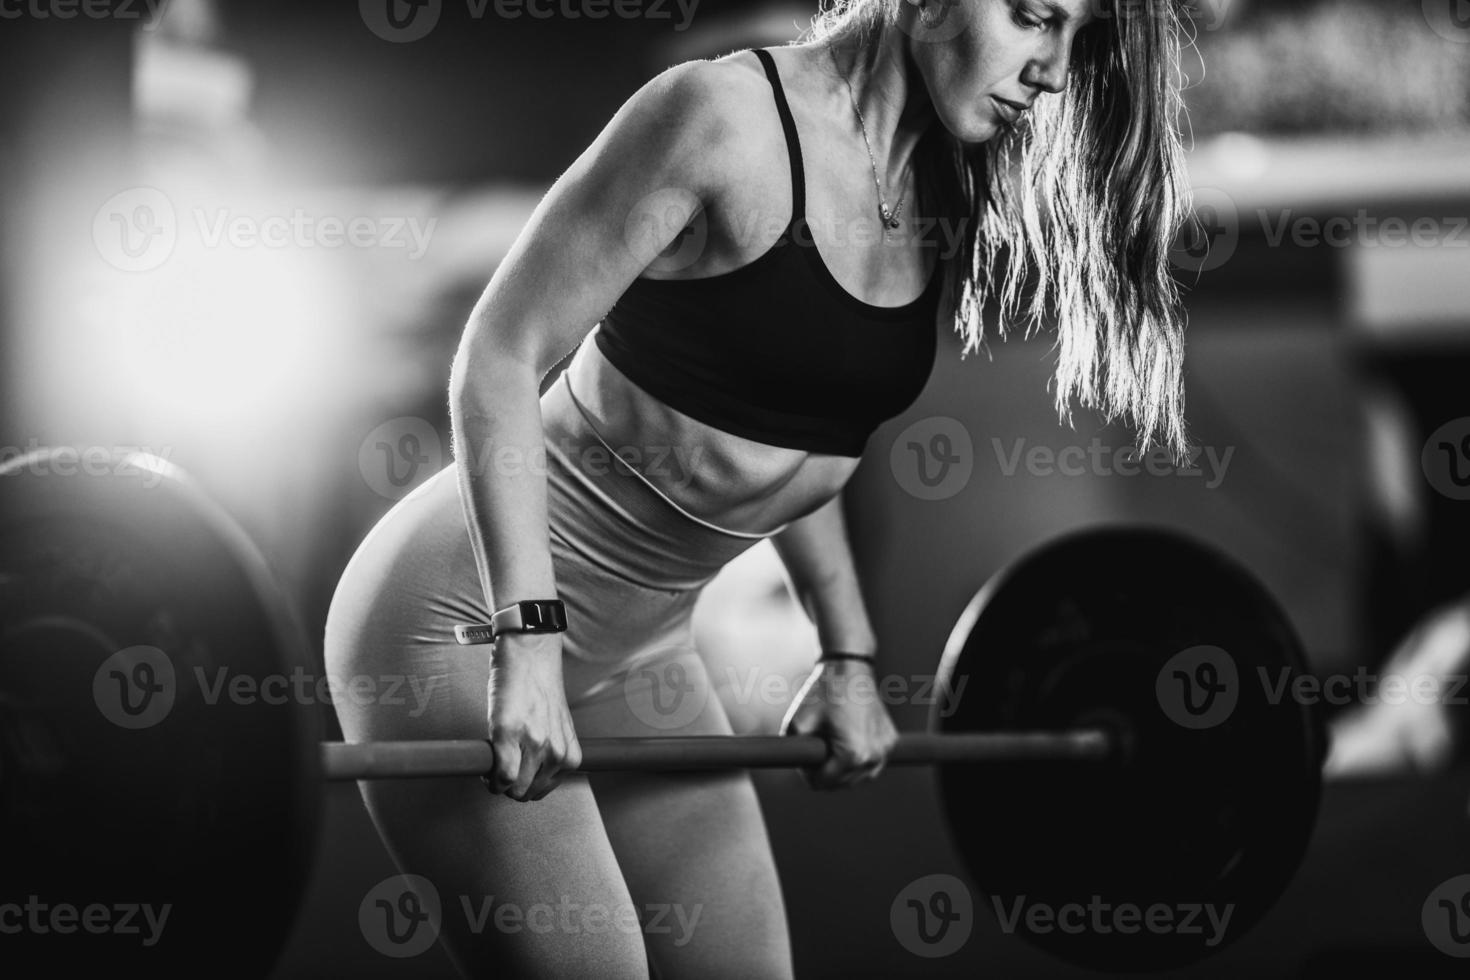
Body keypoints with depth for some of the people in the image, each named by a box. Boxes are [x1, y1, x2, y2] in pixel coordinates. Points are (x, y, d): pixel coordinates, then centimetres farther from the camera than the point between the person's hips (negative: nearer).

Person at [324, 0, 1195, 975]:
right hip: (470, 617, -8)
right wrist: (526, 638, -28)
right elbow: (501, 355, -21)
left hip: (641, 642, 8)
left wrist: (848, 656, 15)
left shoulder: (945, 197, 4)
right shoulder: (725, 118, -20)